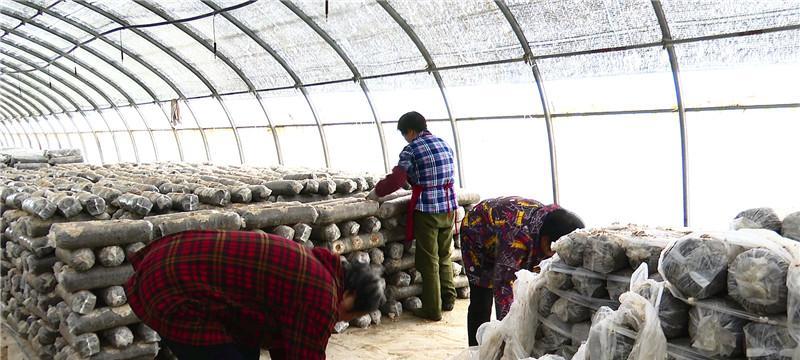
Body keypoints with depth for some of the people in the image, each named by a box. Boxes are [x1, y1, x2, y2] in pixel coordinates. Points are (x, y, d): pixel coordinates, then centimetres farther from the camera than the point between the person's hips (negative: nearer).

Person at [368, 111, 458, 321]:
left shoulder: (412, 149, -10)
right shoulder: (444, 144, 11)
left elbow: (396, 180, -14)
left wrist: (377, 192, 2)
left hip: (427, 210, -6)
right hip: (449, 207, 6)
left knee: (429, 261, 2)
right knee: (445, 257, 19)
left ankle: (432, 309, 8)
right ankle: (448, 300, 28)